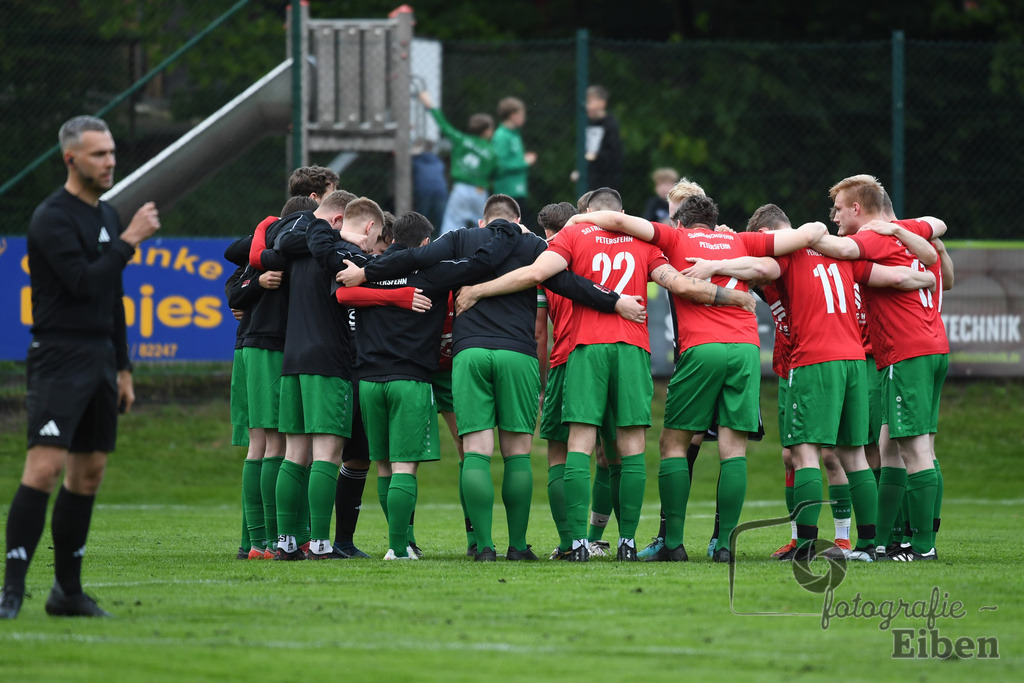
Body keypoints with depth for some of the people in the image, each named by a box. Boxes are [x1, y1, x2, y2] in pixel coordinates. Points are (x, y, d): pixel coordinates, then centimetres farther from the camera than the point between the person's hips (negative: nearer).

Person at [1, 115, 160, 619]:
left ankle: (67, 590, 14)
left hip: (100, 360, 9)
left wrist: (122, 369, 21)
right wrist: (130, 240, -15)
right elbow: (85, 284, -22)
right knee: (44, 467, -16)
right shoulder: (53, 218, -11)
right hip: (59, 359, -9)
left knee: (89, 474, 8)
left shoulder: (107, 217, 17)